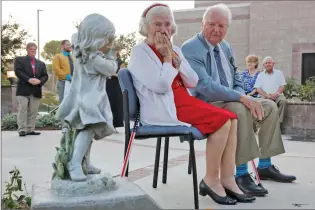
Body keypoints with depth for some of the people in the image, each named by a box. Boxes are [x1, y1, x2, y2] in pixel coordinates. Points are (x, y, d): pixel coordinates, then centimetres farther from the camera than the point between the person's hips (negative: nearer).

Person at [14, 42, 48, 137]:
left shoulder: (41, 63, 21)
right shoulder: (19, 60, 10)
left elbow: (45, 76, 12)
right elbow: (18, 71, -5)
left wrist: (39, 81, -10)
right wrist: (28, 79, -18)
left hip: (36, 91, 4)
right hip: (23, 90, -4)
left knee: (33, 111, 3)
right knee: (22, 110, -7)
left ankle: (30, 129, 8)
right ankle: (22, 130, -4)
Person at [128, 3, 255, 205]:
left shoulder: (174, 49, 16)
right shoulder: (140, 52, -5)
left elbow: (194, 82, 6)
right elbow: (161, 85, -18)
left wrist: (174, 56, -2)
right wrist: (167, 57, -6)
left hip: (186, 101, 8)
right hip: (163, 110, -8)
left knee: (232, 119, -11)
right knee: (222, 121, -21)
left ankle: (227, 180, -10)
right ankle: (211, 180, -8)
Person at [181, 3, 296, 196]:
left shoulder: (226, 47, 11)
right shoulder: (190, 49, -15)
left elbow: (237, 80, 15)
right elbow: (205, 86, -26)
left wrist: (241, 96, -9)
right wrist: (241, 98, -28)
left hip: (229, 101, 9)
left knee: (270, 106, 0)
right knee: (240, 110, -34)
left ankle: (265, 166, 5)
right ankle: (242, 174, -26)